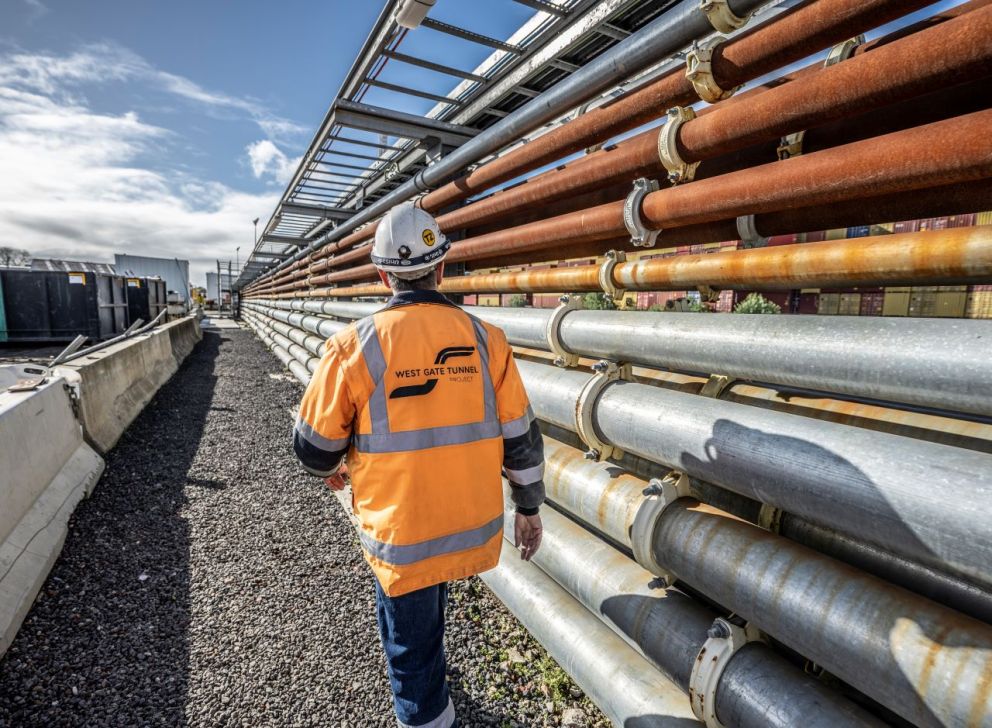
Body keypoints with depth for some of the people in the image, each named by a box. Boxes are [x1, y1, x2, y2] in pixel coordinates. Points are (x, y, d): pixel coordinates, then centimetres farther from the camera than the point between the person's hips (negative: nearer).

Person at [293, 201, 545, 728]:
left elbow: (314, 447, -6)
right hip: (475, 528, 5)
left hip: (402, 537, -5)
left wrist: (331, 471, 18)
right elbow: (520, 438, -4)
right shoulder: (485, 340, -10)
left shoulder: (354, 346, -16)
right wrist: (528, 508, 11)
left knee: (410, 643, 20)